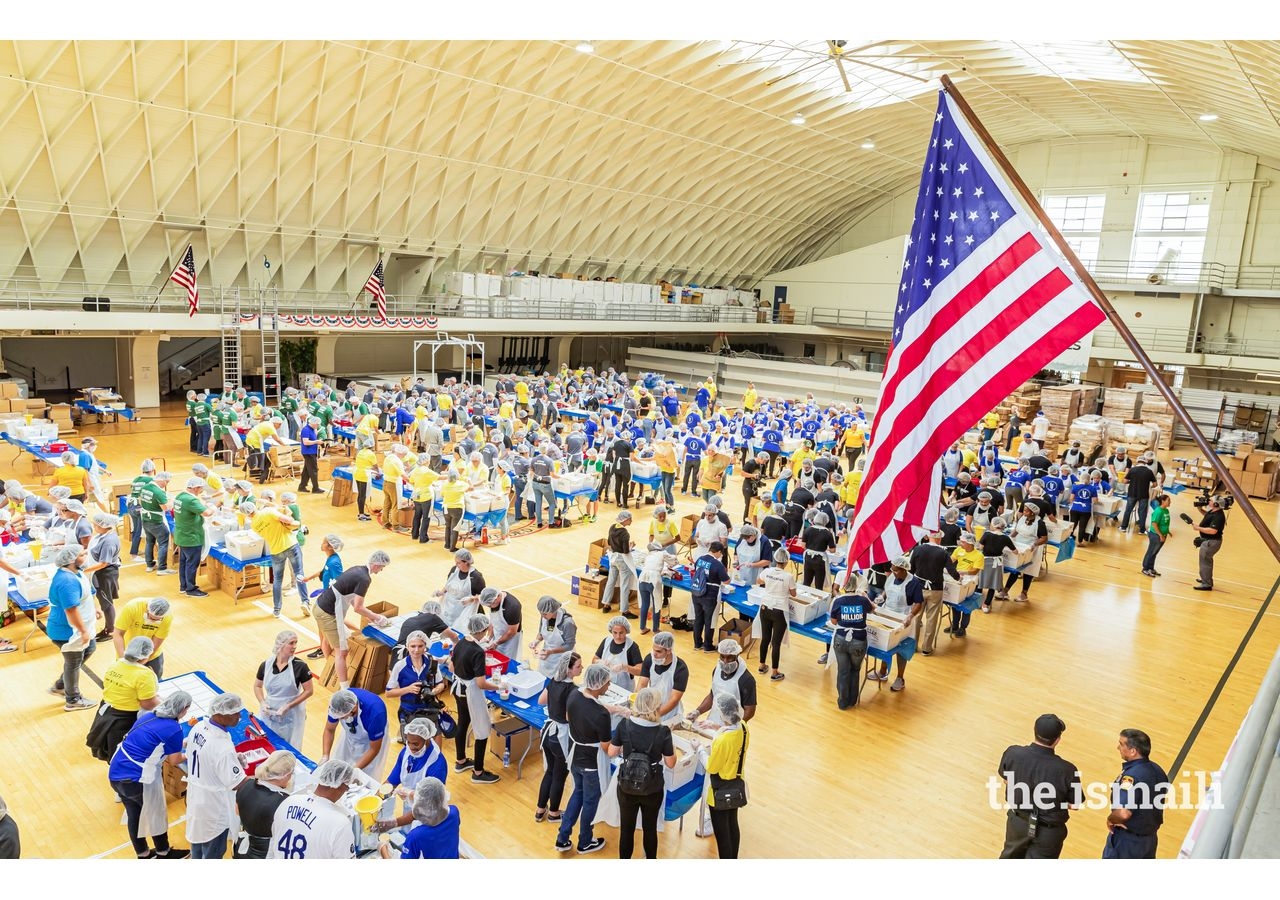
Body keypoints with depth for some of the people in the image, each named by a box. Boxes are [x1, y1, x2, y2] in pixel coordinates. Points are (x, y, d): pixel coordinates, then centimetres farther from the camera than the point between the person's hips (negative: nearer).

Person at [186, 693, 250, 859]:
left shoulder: (198, 728, -11)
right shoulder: (223, 747, -35)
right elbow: (236, 784, -25)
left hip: (195, 796, 8)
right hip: (212, 807, -8)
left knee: (198, 836, 30)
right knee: (213, 852, 14)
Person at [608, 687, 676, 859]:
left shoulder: (624, 725, -16)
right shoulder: (663, 731, -20)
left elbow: (612, 752, -4)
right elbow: (670, 764, -9)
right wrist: (672, 746, 6)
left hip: (626, 787, 1)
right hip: (652, 790, -1)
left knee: (626, 828, 19)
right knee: (650, 828, 21)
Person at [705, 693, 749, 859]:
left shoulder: (722, 741, -35)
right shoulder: (743, 727, -14)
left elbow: (711, 768, -18)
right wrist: (718, 727, 6)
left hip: (720, 792, -7)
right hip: (736, 786, 7)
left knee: (721, 832, 12)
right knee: (733, 826, 24)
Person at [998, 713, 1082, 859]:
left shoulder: (1012, 754, -21)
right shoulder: (1066, 770, -29)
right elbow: (1074, 805, -13)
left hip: (1018, 821, 3)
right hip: (1048, 830, -3)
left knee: (1012, 854, 30)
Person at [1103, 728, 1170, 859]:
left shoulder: (1131, 775, -29)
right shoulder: (1157, 770, -1)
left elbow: (1123, 813, -39)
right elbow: (1165, 800, 15)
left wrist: (1110, 820, -19)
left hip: (1127, 840, -8)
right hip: (1151, 837, 8)